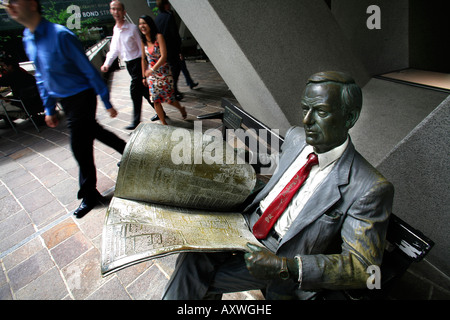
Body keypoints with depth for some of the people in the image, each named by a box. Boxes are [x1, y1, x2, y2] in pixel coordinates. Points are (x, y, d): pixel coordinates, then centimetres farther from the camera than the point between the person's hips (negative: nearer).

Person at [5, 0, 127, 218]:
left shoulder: (60, 35, -20)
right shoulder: (27, 39, 6)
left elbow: (89, 71, -17)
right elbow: (41, 77, 14)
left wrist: (107, 103, -15)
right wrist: (49, 109, 14)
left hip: (81, 97, -8)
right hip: (63, 100, 8)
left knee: (80, 146, -2)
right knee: (93, 130, 20)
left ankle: (89, 195, 16)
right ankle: (127, 151, 44)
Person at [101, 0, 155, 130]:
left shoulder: (132, 28, -9)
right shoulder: (115, 29, 11)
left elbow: (142, 48, -8)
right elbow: (114, 49, 14)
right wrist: (107, 63, 1)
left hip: (137, 62, -7)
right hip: (129, 64, 7)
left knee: (135, 91, -9)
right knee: (143, 90, 12)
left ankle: (136, 121, 1)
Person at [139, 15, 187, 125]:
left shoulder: (158, 37, -11)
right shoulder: (143, 41, 5)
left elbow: (163, 56, -18)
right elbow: (143, 59, 11)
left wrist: (152, 70, -20)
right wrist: (144, 76, 10)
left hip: (163, 73, -5)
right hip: (151, 75, 5)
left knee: (169, 98, 2)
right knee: (156, 100, 2)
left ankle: (181, 109, 35)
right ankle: (164, 123, 15)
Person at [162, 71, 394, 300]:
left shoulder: (370, 188, -20)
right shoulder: (296, 137, 0)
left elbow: (363, 266, -18)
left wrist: (284, 267, -28)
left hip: (283, 254, -5)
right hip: (251, 224, 6)